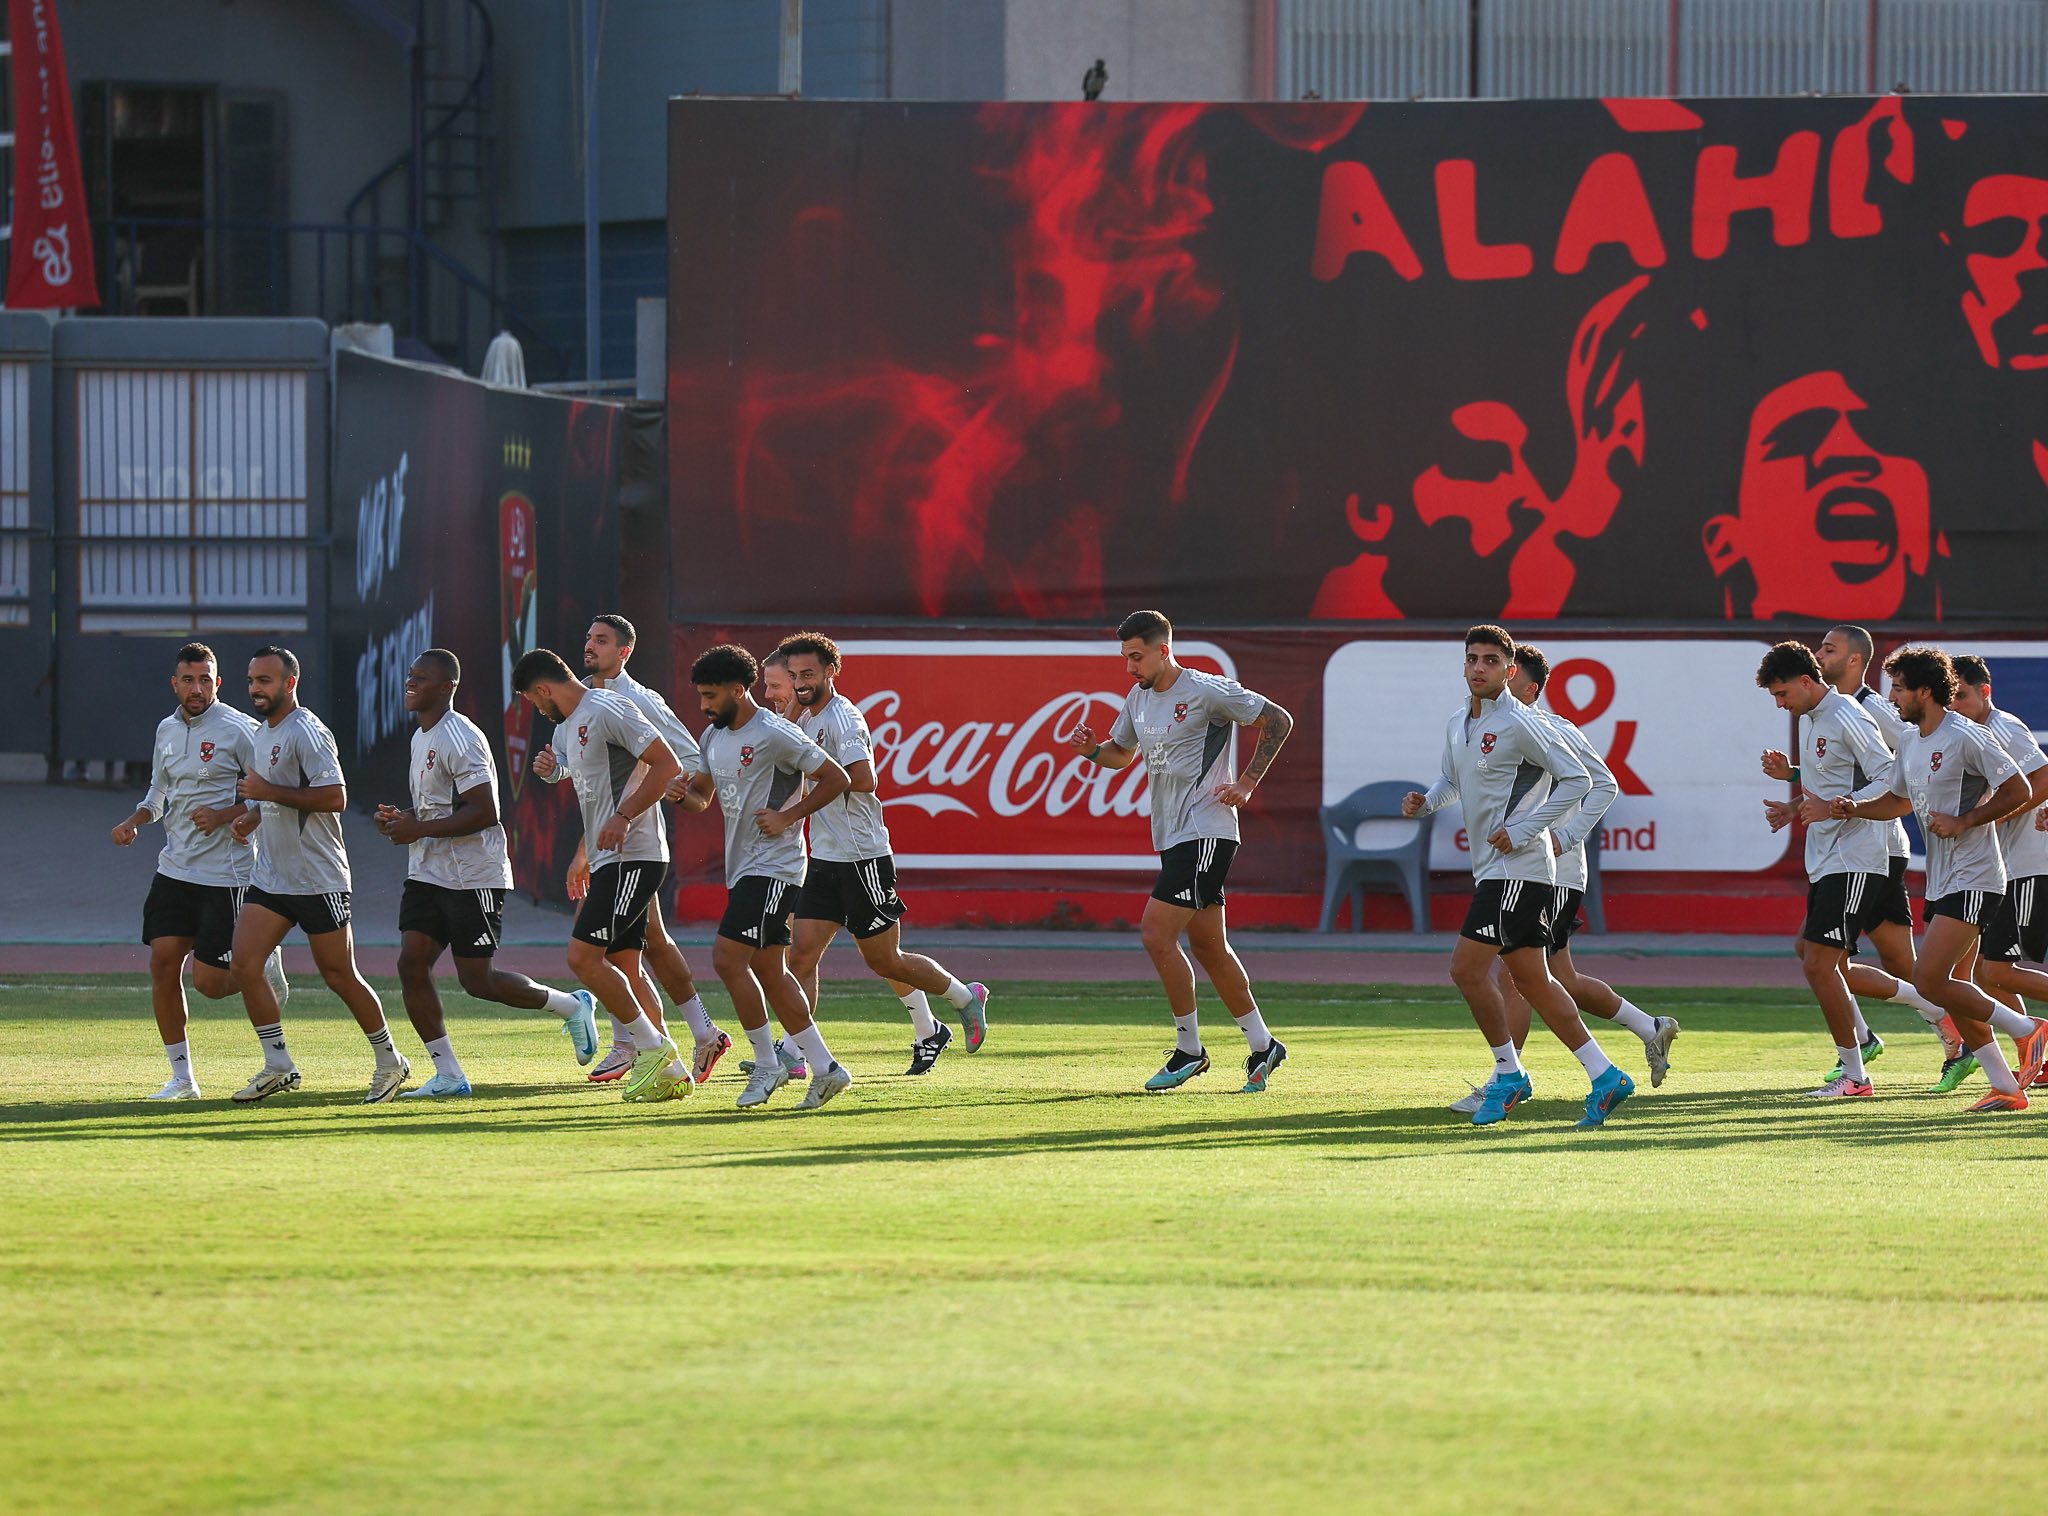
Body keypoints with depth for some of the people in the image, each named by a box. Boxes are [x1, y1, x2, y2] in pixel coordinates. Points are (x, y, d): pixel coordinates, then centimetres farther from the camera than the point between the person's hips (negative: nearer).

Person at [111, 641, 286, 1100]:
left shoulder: (238, 729, -11)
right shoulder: (167, 730, 10)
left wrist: (224, 815, -21)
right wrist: (136, 821, 4)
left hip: (226, 874, -6)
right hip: (174, 869, 6)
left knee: (209, 982, -7)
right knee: (163, 964, -5)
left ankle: (264, 965, 26)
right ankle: (181, 1077, 5)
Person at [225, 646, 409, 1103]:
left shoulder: (306, 732, -15)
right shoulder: (264, 732, 14)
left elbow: (334, 796, -24)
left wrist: (269, 792, -21)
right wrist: (252, 816, 9)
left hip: (318, 878, -8)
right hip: (270, 876, 9)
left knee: (340, 976, 0)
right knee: (244, 965, -5)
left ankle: (389, 1061, 16)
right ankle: (278, 1066, 4)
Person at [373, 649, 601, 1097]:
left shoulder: (460, 739, -18)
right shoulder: (421, 737, 14)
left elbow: (484, 812, -24)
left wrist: (418, 829, -21)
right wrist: (404, 818, 7)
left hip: (473, 876, -9)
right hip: (428, 873, 9)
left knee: (477, 980, -6)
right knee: (411, 963, -4)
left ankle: (573, 1007, 16)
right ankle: (448, 1075, 2)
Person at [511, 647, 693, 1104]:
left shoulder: (608, 711, -11)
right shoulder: (566, 728, 20)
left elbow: (668, 766, -17)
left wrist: (623, 818, -22)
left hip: (632, 857, -10)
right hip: (608, 861, 10)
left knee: (583, 956, -15)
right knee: (623, 965, 8)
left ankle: (654, 1048, -8)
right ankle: (671, 1071, 10)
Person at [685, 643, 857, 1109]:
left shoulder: (775, 735, -14)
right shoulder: (713, 737, 12)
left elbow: (836, 779, -11)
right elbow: (701, 793, 23)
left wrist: (788, 817, -14)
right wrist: (682, 788, 0)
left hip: (773, 867, -9)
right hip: (742, 868, 9)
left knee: (727, 957, -16)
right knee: (768, 970, 8)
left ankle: (767, 1065, -5)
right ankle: (824, 1068, 13)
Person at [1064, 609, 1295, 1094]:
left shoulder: (1206, 691, -12)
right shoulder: (1139, 698, 12)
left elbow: (1278, 721, -7)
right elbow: (1122, 753, 26)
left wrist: (1246, 784, -11)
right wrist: (1091, 750, 3)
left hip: (1206, 831, -9)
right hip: (1173, 835, 9)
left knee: (1157, 933, -15)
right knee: (1208, 947, 11)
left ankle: (1189, 1050, -5)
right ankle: (1262, 1046, 21)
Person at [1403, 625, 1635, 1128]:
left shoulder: (1520, 724, -13)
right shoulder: (1456, 724, 12)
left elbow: (1577, 780, -12)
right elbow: (1453, 780, 28)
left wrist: (1522, 831, -16)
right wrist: (1426, 801, 5)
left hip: (1518, 866, -9)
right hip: (1489, 870, 9)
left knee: (1467, 968, -11)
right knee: (1531, 979, 9)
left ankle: (1508, 1072, 3)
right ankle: (1604, 1076, 13)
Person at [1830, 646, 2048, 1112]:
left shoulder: (1965, 737, -14)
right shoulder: (1910, 742, 13)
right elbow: (1898, 800, 28)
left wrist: (1963, 823, -18)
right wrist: (1853, 807, 10)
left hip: (1974, 878, -10)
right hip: (1941, 881, 10)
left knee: (1929, 978, -17)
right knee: (1950, 988, 7)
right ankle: (2006, 1088, 12)